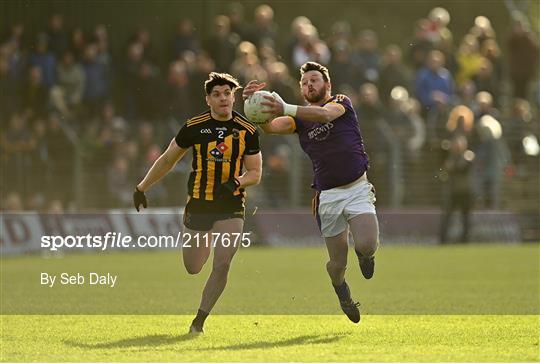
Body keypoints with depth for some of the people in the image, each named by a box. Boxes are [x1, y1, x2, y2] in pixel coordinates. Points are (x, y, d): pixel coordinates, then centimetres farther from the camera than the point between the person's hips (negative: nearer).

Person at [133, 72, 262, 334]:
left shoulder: (247, 131, -1)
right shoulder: (194, 127, -2)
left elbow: (255, 172, 5)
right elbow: (167, 160, 10)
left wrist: (238, 182, -17)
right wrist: (141, 188, 14)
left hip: (231, 208, -1)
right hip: (198, 206, 1)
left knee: (222, 266, -14)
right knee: (192, 268, 5)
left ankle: (200, 319, -1)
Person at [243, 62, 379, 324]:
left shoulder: (342, 103, 1)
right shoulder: (300, 119, 11)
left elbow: (325, 114, -23)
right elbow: (270, 127, -9)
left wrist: (286, 109, -40)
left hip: (357, 188, -2)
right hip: (328, 196, 2)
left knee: (367, 245, -23)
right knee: (337, 263, 0)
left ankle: (365, 253, 15)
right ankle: (344, 298, 32)